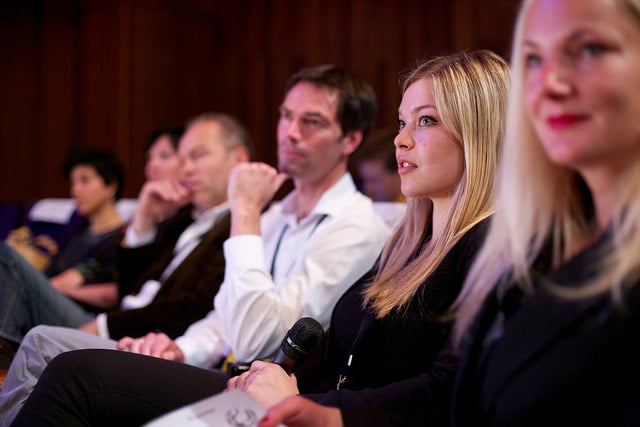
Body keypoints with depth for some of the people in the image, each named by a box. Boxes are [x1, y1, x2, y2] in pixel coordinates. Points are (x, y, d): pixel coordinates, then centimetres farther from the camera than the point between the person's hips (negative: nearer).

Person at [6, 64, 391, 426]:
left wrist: (245, 214, -15)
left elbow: (253, 339, -21)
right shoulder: (279, 214, 17)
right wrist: (180, 351, 0)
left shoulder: (357, 228, -12)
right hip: (222, 379, 9)